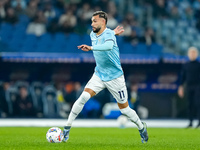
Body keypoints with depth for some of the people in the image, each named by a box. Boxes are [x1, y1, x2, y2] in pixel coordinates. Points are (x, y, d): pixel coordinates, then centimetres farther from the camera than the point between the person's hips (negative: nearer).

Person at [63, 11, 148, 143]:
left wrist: (91, 48, -57)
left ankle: (141, 127, 31)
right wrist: (113, 32, 16)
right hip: (99, 75, 5)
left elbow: (109, 46, -46)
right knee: (84, 97, -17)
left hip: (115, 77, -5)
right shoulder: (93, 35, 1)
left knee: (124, 108, 4)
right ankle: (67, 129, -14)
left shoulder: (108, 34, -22)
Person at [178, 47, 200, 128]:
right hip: (189, 87, 3)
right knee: (190, 104, 4)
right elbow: (183, 76, 14)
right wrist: (181, 87, 9)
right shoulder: (186, 65, 11)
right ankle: (190, 122, 7)